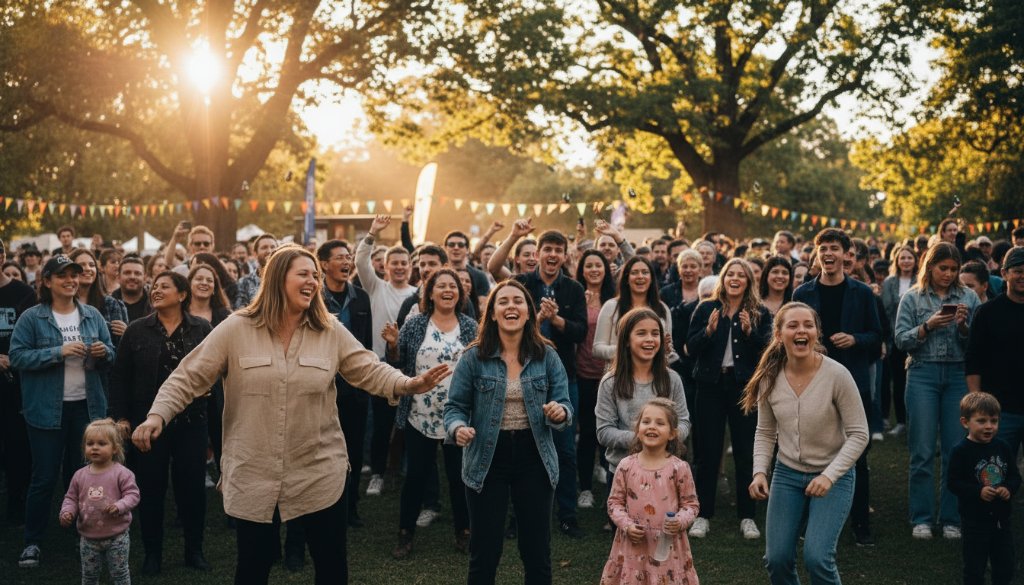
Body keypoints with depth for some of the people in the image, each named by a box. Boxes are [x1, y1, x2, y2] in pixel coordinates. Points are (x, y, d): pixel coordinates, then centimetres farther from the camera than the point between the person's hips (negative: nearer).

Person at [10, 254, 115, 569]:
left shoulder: (92, 315, 6)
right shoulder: (32, 318, -6)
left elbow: (110, 356, 11)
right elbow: (17, 356, -11)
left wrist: (103, 352, -13)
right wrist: (59, 351, -21)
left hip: (87, 406, 4)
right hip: (47, 409, -3)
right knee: (44, 477, 2)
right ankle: (32, 542, 15)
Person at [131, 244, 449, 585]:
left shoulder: (332, 332, 0)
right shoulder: (235, 330, -5)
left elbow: (371, 372, -2)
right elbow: (188, 378, -4)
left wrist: (408, 385, -21)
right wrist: (158, 415, -19)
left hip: (319, 476, 1)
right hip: (253, 477, -1)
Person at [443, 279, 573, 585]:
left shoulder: (547, 356, -1)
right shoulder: (473, 357, -5)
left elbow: (565, 405, -1)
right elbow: (455, 406, -3)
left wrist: (560, 412, -25)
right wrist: (458, 428, -24)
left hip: (534, 458, 1)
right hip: (487, 459, -1)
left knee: (537, 551, 10)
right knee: (484, 551, 8)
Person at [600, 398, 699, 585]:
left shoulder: (679, 468, -5)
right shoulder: (626, 466, -1)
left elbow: (691, 503, 3)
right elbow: (615, 501, 6)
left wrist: (680, 521, -15)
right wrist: (626, 525, -8)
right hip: (633, 545, 1)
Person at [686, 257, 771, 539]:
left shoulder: (760, 313, 4)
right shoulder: (706, 309, 4)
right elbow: (691, 347, -2)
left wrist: (749, 331, -19)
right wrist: (709, 330, -18)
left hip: (745, 386, 0)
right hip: (711, 386, 0)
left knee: (746, 452, 4)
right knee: (707, 452, 4)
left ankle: (747, 516, 15)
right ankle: (703, 515, 14)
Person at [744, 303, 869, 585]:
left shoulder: (837, 375, -19)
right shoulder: (770, 377, -7)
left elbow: (858, 435, -14)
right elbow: (765, 433, 5)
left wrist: (829, 476, -24)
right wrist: (760, 472, -9)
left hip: (833, 476, -4)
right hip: (786, 474, 4)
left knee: (817, 558, -17)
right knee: (776, 559, -1)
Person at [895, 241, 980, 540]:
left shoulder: (969, 297, 7)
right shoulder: (912, 298, 4)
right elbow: (901, 339, -2)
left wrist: (964, 326, -14)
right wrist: (928, 326, -16)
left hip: (958, 375, 1)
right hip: (923, 375, -1)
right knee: (922, 451, 1)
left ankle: (951, 520, 14)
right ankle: (921, 519, 10)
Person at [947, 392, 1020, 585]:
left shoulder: (1003, 449, 0)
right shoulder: (961, 452, -13)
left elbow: (1015, 476, 7)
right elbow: (954, 483, -14)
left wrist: (1008, 489, -13)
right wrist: (979, 491, -26)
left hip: (1002, 516, 5)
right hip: (975, 518, -4)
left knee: (1006, 563, 15)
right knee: (975, 566, 5)